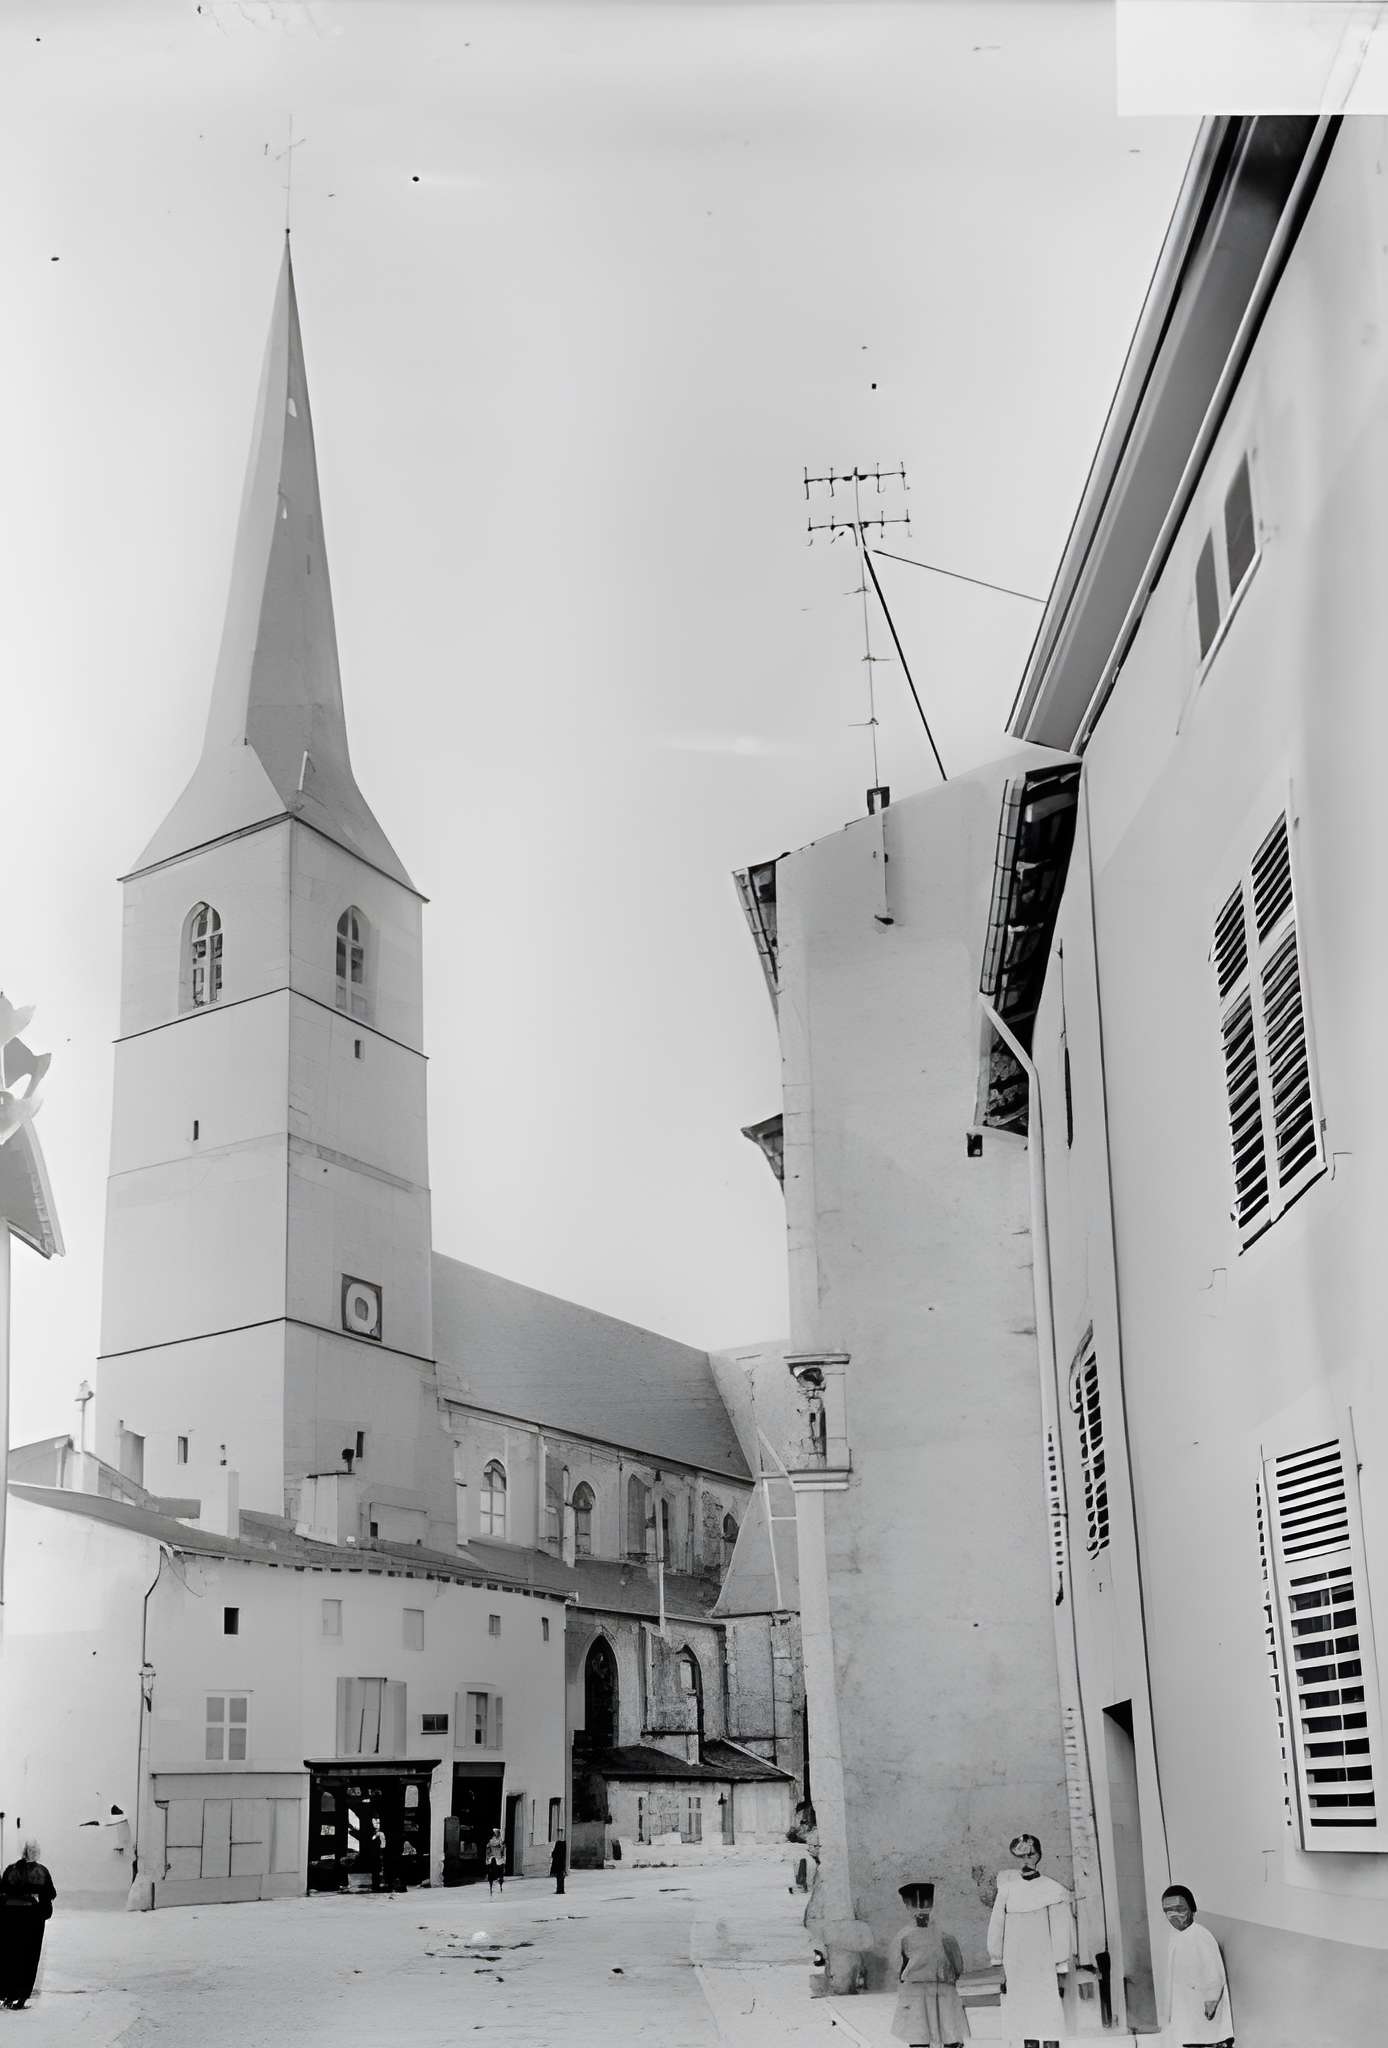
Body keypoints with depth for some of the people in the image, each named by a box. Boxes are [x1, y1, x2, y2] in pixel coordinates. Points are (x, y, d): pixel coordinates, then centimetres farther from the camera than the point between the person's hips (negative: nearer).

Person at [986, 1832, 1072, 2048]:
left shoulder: (1053, 1891, 1)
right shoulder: (1007, 1890, 5)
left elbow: (1060, 1931, 1)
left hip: (1044, 1966, -2)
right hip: (1016, 1967, 2)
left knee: (1048, 2023, -5)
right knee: (1026, 2022, 3)